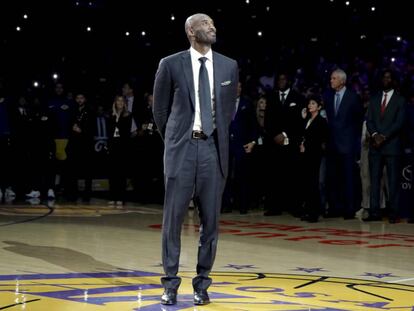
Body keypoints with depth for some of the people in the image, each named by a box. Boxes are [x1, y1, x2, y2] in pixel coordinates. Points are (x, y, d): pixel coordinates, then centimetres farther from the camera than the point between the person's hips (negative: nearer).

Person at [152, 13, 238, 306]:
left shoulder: (229, 66, 7)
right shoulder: (171, 64, -1)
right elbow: (160, 109, 8)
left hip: (213, 148, 3)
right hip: (182, 147, -2)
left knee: (210, 219, 4)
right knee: (173, 217, -1)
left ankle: (202, 282, 13)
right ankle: (171, 282, 8)